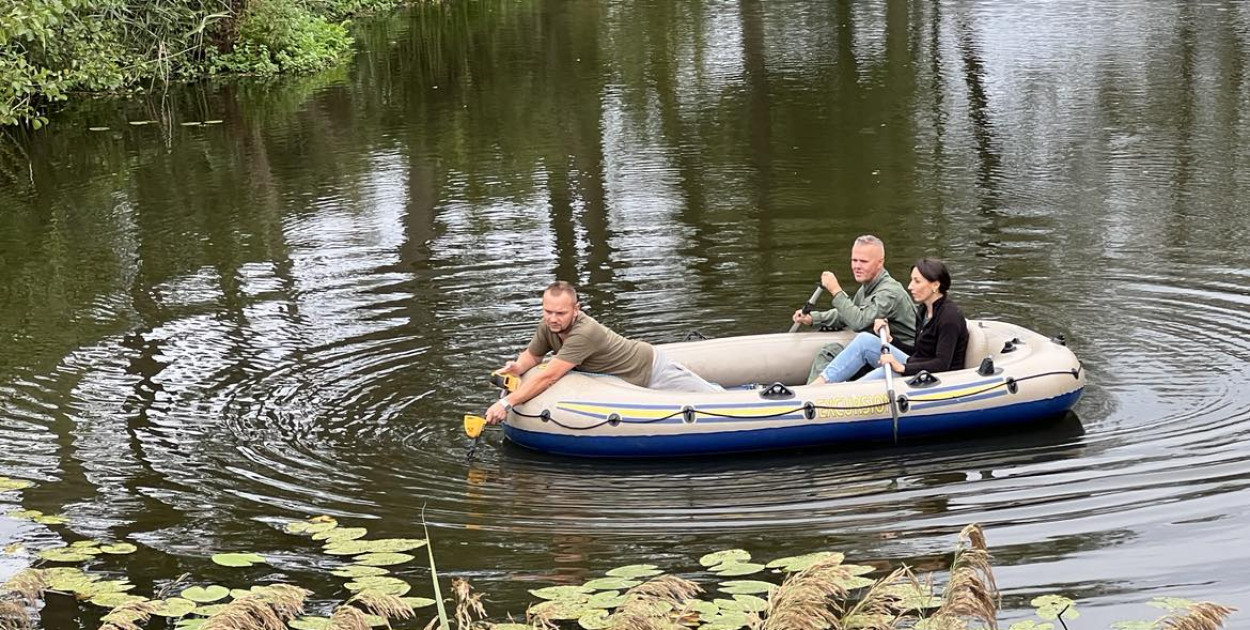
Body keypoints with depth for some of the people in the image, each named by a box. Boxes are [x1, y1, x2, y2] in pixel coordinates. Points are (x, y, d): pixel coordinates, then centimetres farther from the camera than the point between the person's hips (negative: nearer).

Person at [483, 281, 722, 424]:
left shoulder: (585, 333, -40)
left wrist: (507, 403, -42)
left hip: (651, 370, -7)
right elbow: (532, 354, 3)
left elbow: (548, 377, -42)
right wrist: (517, 368, -20)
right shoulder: (548, 327, -16)